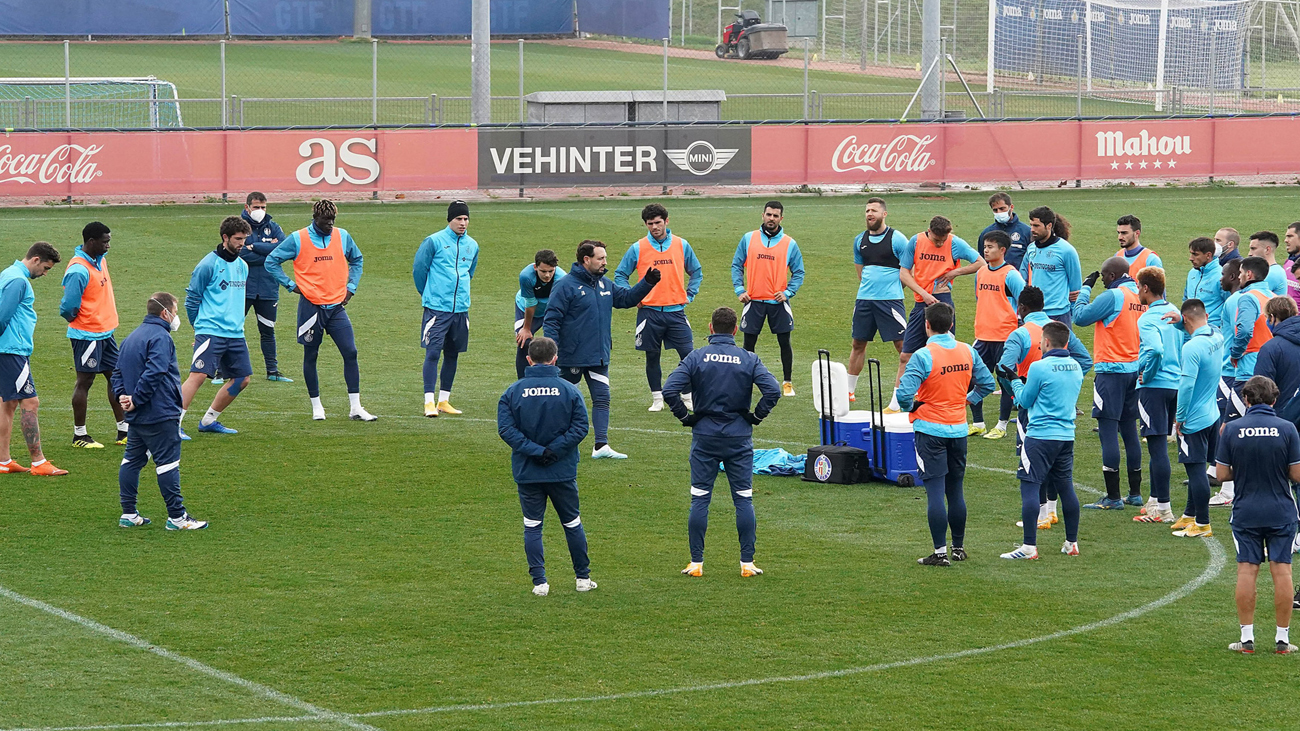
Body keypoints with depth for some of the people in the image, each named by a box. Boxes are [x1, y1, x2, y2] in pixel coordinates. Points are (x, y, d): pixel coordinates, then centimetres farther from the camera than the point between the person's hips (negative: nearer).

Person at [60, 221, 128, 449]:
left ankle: (123, 431, 20)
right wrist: (75, 319, -4)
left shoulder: (101, 260, 7)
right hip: (87, 335, -9)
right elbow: (69, 306, -23)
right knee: (85, 382, 0)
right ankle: (79, 436, 10)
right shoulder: (78, 270, -23)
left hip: (105, 332, 9)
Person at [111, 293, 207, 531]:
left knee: (132, 460, 14)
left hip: (137, 418, 9)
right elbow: (153, 373, -25)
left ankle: (128, 514, 17)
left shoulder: (131, 338, 16)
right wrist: (136, 400, -17)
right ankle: (176, 516, -1)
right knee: (168, 462, -4)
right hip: (160, 416, -9)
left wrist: (122, 395, 2)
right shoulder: (160, 337, -15)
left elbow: (118, 372, 16)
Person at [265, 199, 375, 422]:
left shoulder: (343, 237, 7)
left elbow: (357, 260, 23)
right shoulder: (297, 239, -4)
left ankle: (355, 407, -2)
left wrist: (351, 286, 12)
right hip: (311, 306, -3)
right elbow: (272, 261, 3)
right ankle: (316, 406, 17)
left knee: (350, 353, -6)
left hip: (337, 306, 3)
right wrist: (291, 284, -3)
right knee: (311, 356, 5)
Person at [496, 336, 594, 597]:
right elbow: (580, 427, -11)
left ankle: (539, 581, 2)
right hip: (563, 472, 0)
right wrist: (555, 450, -12)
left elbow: (506, 429, -12)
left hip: (527, 473, 0)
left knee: (532, 527, 8)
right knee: (572, 524, 14)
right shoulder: (569, 390, -4)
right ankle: (583, 577, 21)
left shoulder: (513, 392, -4)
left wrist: (534, 451, -14)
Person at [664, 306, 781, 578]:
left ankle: (696, 563, 6)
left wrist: (685, 417, 0)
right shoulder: (749, 359, -2)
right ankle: (747, 563, 5)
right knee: (744, 499, 6)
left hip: (704, 436, 0)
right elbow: (772, 390, -13)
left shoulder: (696, 358, -3)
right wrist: (757, 416, 1)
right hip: (739, 438, 0)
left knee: (699, 499, 5)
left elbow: (669, 390, -13)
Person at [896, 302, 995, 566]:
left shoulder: (924, 356, -17)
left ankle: (941, 552, -4)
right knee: (955, 491, 15)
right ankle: (958, 547, 23)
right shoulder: (967, 352, 1)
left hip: (930, 429, -5)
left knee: (935, 492, -3)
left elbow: (904, 394, -22)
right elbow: (987, 383, 10)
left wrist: (910, 407, -2)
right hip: (959, 430, 5)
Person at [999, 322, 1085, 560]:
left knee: (1029, 487, -5)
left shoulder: (1040, 367, -13)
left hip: (1041, 435, -7)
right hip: (1067, 436, 7)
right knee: (1066, 487, 14)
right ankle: (1072, 543, 19)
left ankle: (1029, 547, -10)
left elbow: (1025, 401, -3)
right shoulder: (1076, 367, 7)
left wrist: (1015, 382, 15)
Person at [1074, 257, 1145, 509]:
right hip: (1135, 369, 8)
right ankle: (1135, 493, 20)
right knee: (1129, 430, 16)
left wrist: (1085, 288, 4)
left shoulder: (1112, 296, -14)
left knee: (1108, 431, -5)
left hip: (1111, 370, -8)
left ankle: (1113, 497, -6)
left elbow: (1080, 316, -8)